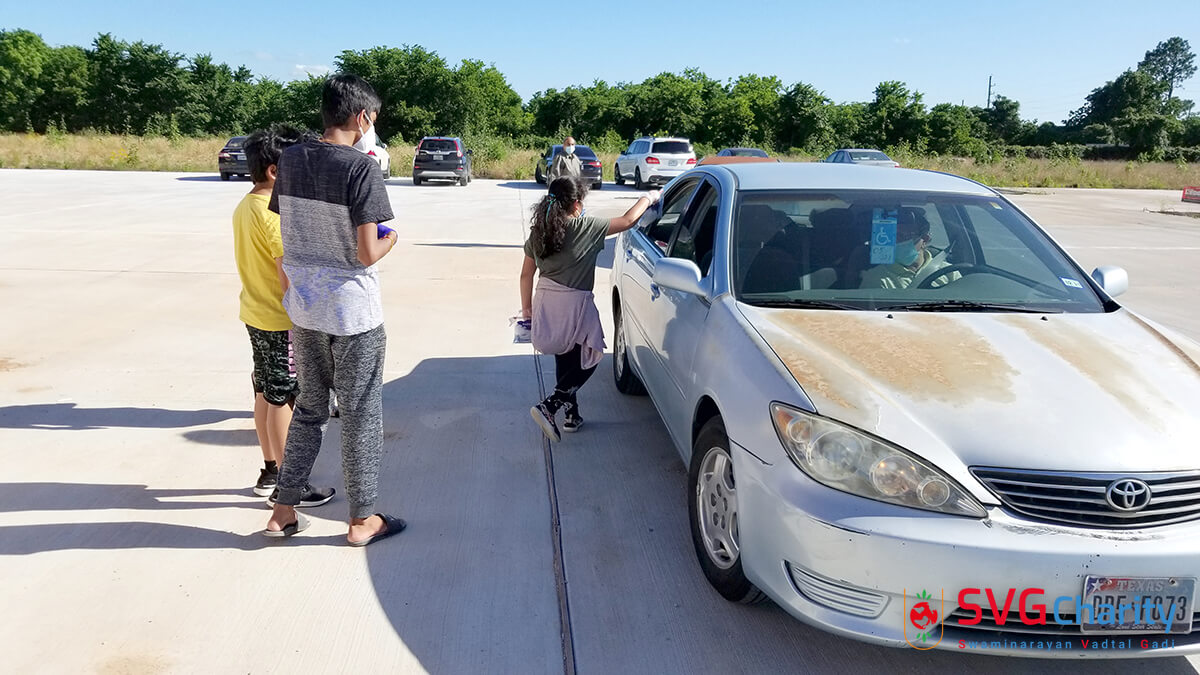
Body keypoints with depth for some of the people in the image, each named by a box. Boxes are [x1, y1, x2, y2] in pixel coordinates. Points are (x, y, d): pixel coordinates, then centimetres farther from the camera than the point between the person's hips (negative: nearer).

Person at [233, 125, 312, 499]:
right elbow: (287, 274, -23)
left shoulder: (244, 207, 9)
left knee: (265, 394, 16)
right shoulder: (274, 212, -20)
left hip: (255, 315, 9)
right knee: (283, 399, -1)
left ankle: (269, 471, 28)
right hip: (281, 321, -9)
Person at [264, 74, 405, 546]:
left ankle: (284, 511, 26)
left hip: (303, 309, 6)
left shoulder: (291, 160, 2)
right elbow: (367, 253, -20)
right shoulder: (361, 169, -18)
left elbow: (288, 231, 10)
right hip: (353, 312, -6)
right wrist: (390, 239, 0)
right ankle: (363, 519, 20)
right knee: (361, 416, 8)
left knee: (309, 409, 20)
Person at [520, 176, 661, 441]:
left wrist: (527, 307, 21)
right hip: (572, 305, -6)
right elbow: (627, 221, -4)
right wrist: (648, 199, 13)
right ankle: (548, 407, -4)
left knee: (565, 361, 21)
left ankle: (571, 414, 30)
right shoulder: (584, 228, -11)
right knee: (587, 360, 10)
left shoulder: (538, 232, 5)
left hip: (545, 303, 7)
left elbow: (526, 274, 9)